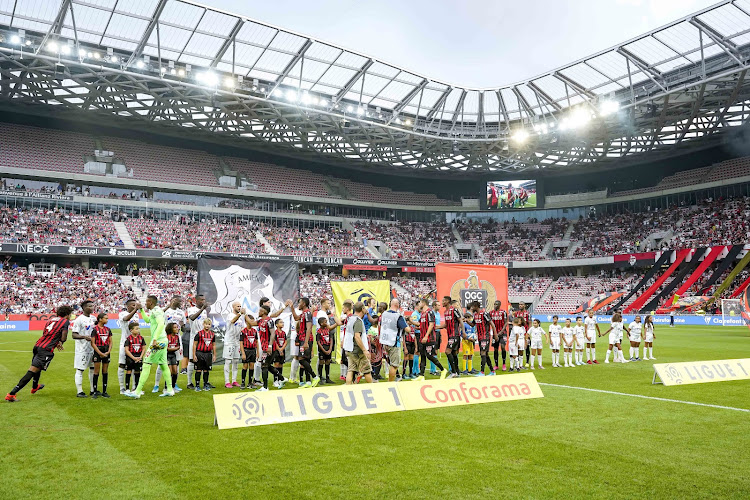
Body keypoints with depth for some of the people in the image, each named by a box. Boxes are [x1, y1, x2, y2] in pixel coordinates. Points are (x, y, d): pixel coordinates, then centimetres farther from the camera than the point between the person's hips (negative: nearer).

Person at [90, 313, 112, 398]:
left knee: (105, 372, 7)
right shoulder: (95, 329, -6)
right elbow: (93, 343, -8)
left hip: (106, 352, 5)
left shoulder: (108, 329, 9)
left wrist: (109, 351, -4)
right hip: (98, 351, -5)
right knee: (96, 372, -2)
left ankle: (104, 391, 13)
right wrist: (100, 353, -13)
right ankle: (95, 392, 5)